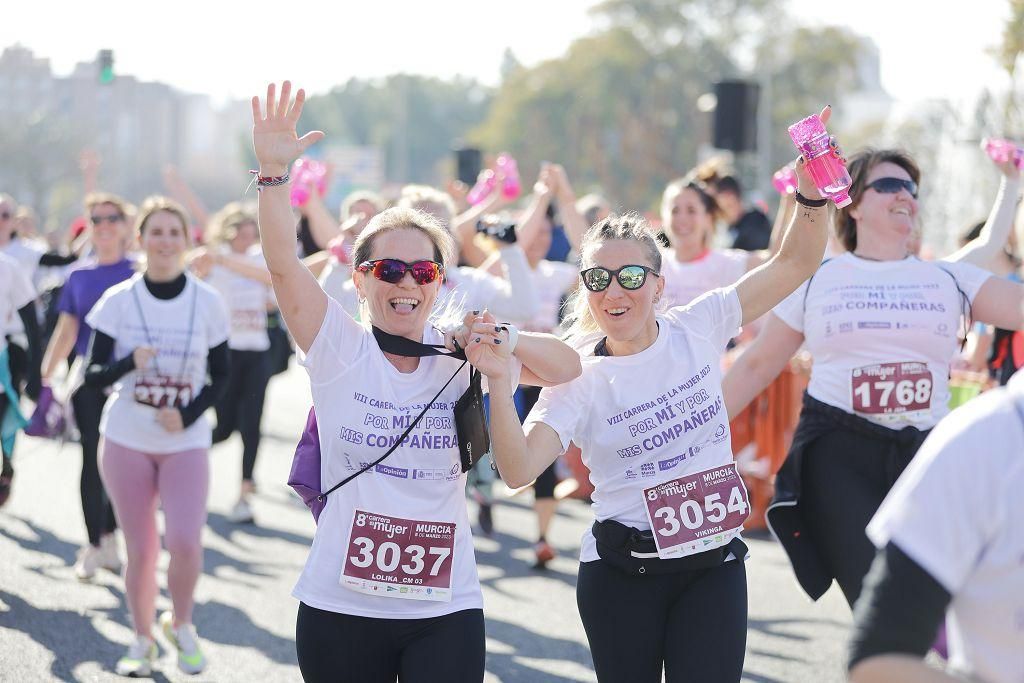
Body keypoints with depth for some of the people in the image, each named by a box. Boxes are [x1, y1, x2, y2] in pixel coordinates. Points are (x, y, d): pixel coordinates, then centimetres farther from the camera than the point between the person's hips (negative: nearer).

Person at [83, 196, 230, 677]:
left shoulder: (208, 302, -2)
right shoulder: (118, 301, -3)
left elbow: (220, 377, 4)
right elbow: (93, 377, -2)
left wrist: (189, 414, -12)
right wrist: (130, 362, -22)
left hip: (186, 443, 0)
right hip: (126, 441, 0)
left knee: (185, 543, -14)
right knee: (140, 550, 4)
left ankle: (181, 624, 14)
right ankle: (142, 640, 23)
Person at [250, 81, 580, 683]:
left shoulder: (461, 356, 4)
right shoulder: (339, 349, -2)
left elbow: (567, 368, 6)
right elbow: (283, 265, -15)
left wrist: (502, 339, -12)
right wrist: (273, 171, -27)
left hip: (446, 609, 1)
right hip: (341, 607, -1)